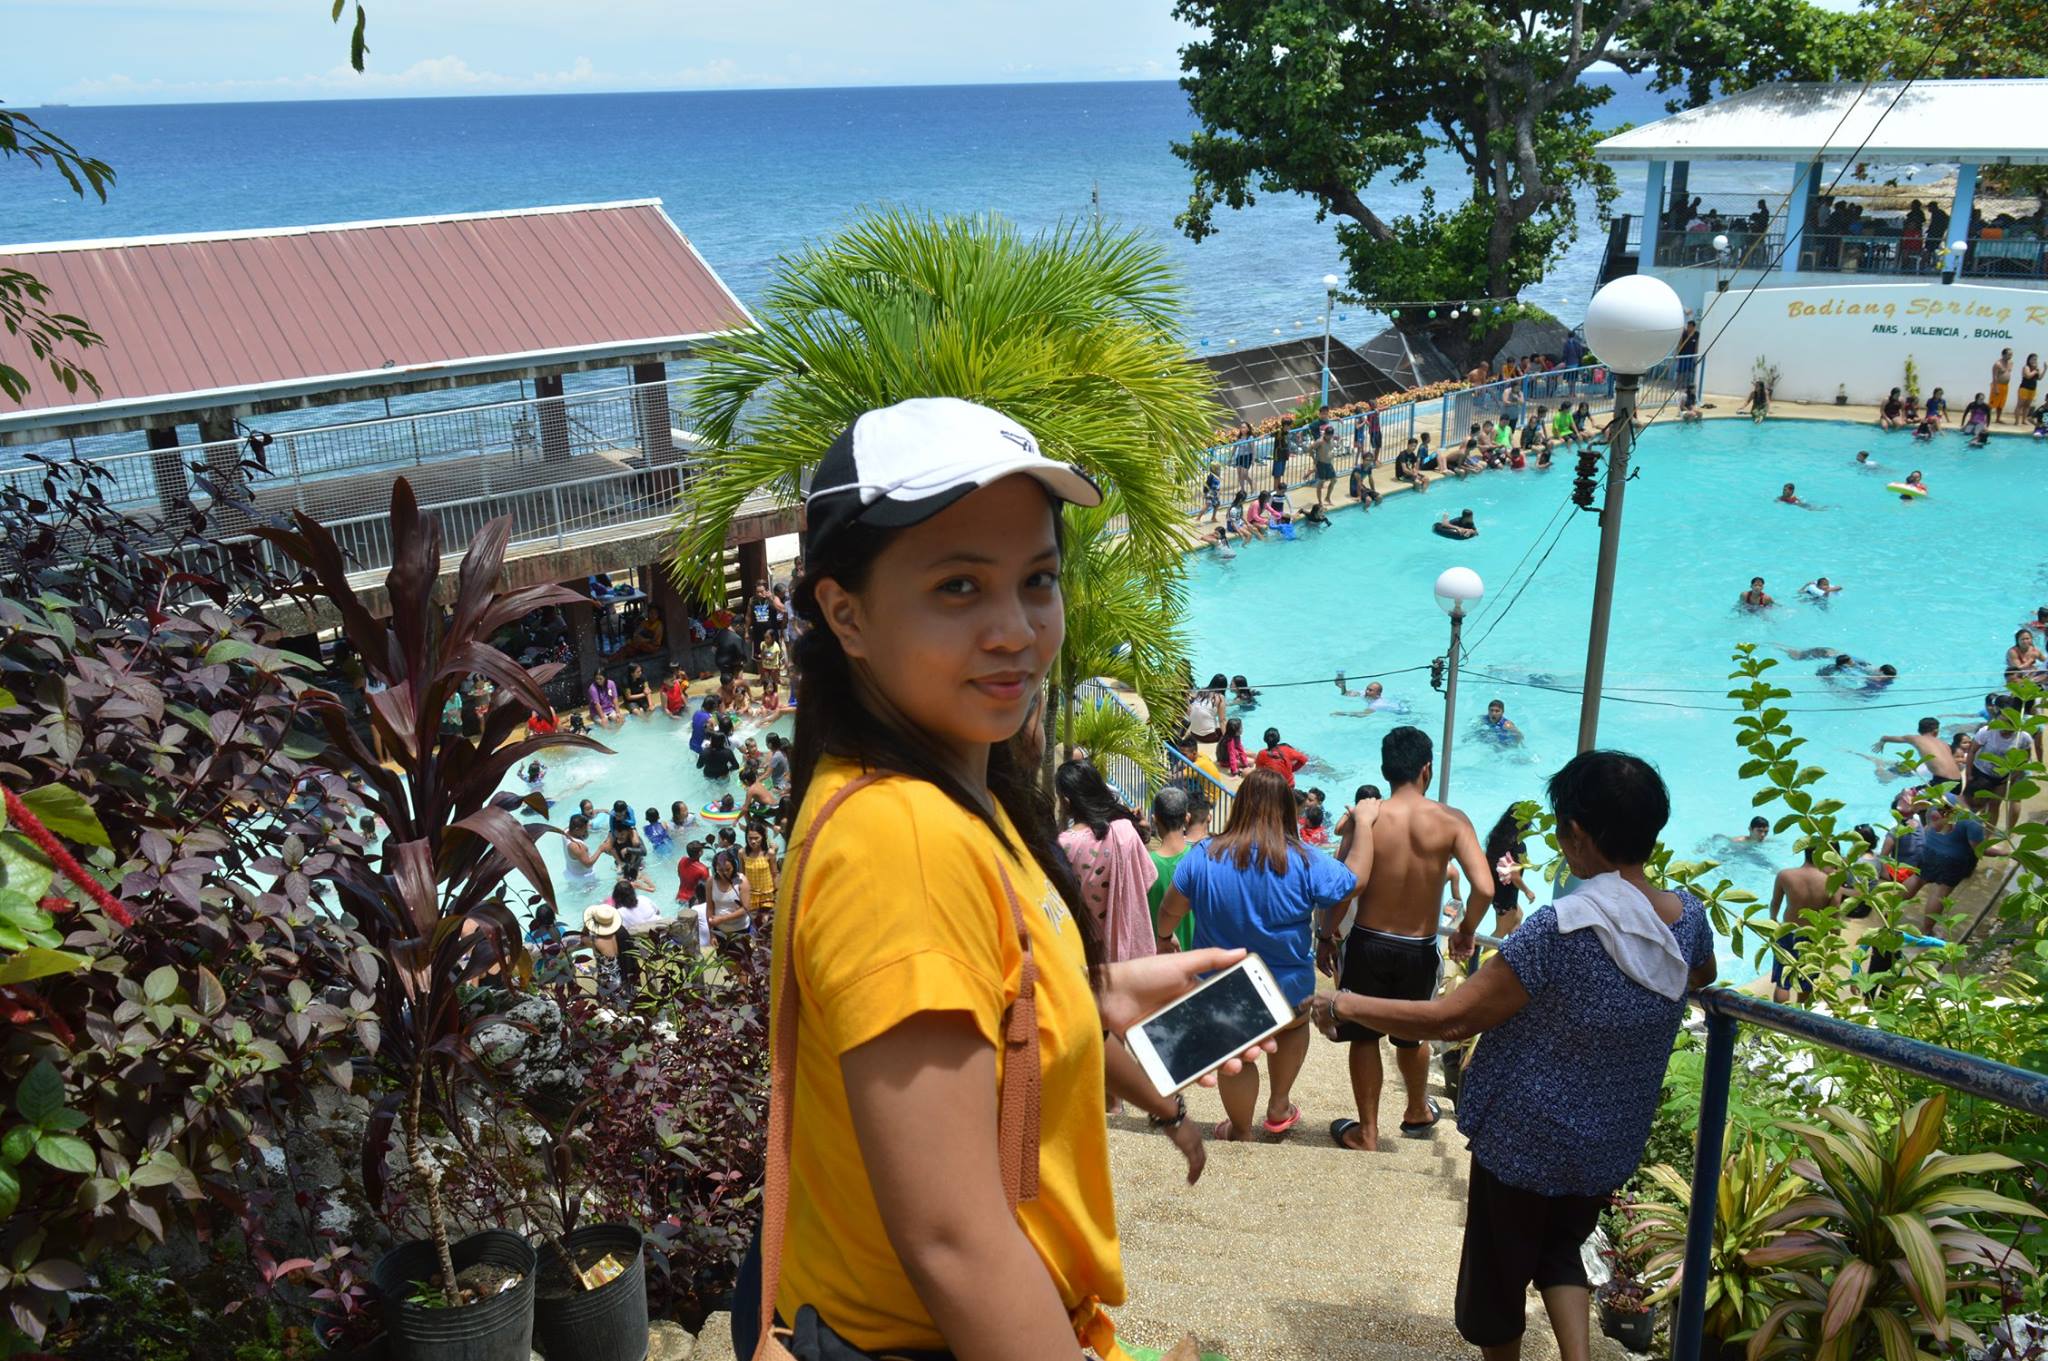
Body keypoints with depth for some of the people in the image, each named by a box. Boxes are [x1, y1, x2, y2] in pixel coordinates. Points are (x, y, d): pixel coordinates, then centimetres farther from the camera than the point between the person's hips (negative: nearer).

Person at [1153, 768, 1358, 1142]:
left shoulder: (1203, 857, -17)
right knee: (1293, 1026, 33)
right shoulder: (1304, 862, -21)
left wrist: (1164, 938, 16)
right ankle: (1278, 1108, 38)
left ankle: (1240, 1132, 40)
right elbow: (1354, 882, -6)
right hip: (1288, 987, 0)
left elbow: (1170, 910, -7)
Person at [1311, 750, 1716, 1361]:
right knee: (1560, 1248, 28)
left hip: (1525, 1144, -6)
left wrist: (1344, 1005, -15)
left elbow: (1448, 1019, -27)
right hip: (1613, 1149, 6)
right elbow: (1703, 974, 16)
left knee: (1498, 1276, 17)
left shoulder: (1557, 930, -29)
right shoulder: (1689, 918, -10)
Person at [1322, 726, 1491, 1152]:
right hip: (1420, 949, 2)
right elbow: (1484, 888, -20)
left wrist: (1326, 934, -12)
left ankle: (1367, 1133, 26)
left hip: (1367, 943, -2)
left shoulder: (1366, 814, -15)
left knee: (1364, 1037, 16)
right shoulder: (1451, 820, -12)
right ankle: (1418, 1113, 48)